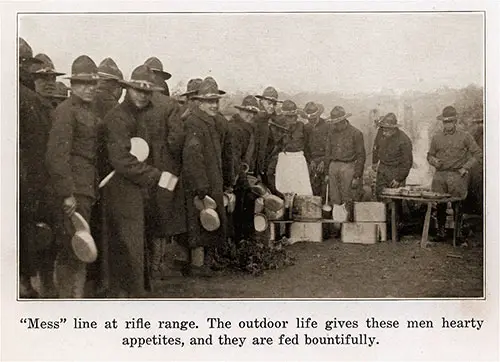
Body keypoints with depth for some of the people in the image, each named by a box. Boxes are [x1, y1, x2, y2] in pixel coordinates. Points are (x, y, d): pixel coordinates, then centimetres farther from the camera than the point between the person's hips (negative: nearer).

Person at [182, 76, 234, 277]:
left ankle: (206, 259, 23)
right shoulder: (193, 123, -15)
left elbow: (226, 154, 19)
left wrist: (228, 182, 19)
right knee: (201, 220, -3)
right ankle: (198, 264, 6)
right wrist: (201, 187, -24)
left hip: (216, 182, 8)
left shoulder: (221, 122, 12)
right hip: (199, 183, -8)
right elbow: (192, 156, -21)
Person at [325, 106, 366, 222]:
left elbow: (361, 156, -4)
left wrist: (357, 176, -8)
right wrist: (327, 172, 13)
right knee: (335, 201, 3)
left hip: (348, 167, -4)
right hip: (333, 166, 4)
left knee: (349, 201, -2)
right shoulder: (332, 131, 9)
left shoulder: (356, 133, -6)